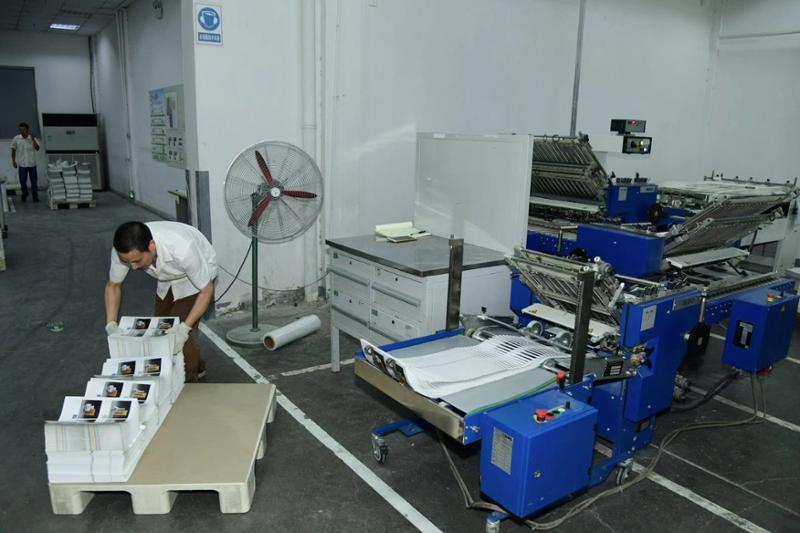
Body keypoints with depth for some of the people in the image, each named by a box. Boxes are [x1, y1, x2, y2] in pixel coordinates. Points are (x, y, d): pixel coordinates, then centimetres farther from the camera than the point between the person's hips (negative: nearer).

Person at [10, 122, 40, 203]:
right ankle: (24, 194, 27)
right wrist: (13, 161, 3)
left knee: (34, 181, 4)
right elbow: (13, 150, 6)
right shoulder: (16, 139, -2)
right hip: (22, 164, 0)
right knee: (22, 181, 4)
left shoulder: (32, 138, -2)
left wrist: (33, 139, -23)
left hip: (32, 163, 0)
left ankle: (35, 196, 17)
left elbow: (37, 148, -15)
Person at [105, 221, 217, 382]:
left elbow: (206, 291, -29)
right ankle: (196, 367, 36)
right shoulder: (123, 250, -29)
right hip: (168, 279, 6)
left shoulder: (182, 249, -44)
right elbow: (113, 286, -8)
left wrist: (184, 328, -37)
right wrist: (111, 325, -19)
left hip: (198, 273, -5)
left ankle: (187, 384, 9)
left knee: (178, 337, -14)